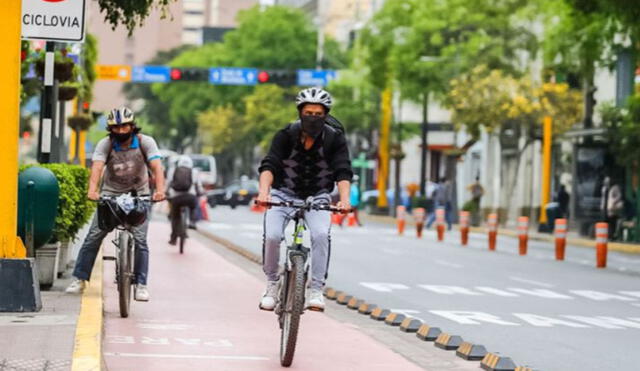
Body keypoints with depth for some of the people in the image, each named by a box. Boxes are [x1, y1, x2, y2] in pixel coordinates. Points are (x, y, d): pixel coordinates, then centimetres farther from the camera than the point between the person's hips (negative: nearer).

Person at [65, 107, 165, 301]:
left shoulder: (145, 142, -14)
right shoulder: (106, 144, -13)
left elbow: (157, 167, -28)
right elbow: (97, 167, -29)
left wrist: (160, 189, -46)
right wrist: (92, 190, -48)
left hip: (138, 195, -1)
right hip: (110, 194, 1)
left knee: (140, 239, -10)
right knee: (93, 237, -5)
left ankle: (141, 285, -3)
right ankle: (79, 279, 4)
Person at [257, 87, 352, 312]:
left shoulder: (335, 139, -12)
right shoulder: (286, 135, -14)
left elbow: (343, 171, -23)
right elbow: (269, 165, -26)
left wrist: (344, 199, -42)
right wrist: (264, 191, -45)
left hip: (317, 197, 0)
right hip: (284, 194, 0)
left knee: (321, 235, -27)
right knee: (272, 236, -22)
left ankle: (316, 289, -18)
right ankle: (272, 285, 1)